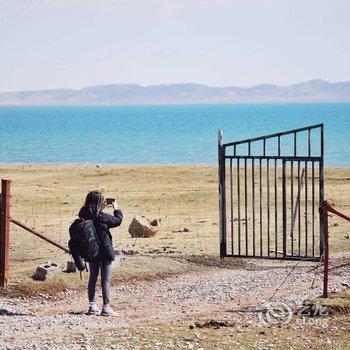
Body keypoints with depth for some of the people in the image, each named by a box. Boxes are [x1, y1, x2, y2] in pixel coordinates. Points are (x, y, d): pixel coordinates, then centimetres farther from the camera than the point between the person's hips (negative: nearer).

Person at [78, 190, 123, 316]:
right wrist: (116, 208, 10)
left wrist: (102, 208, 15)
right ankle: (106, 307, 1)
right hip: (104, 251, -5)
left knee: (93, 277, 15)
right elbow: (118, 220, -5)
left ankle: (92, 306, 17)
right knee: (106, 280, 1)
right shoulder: (102, 217, -20)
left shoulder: (84, 215, -6)